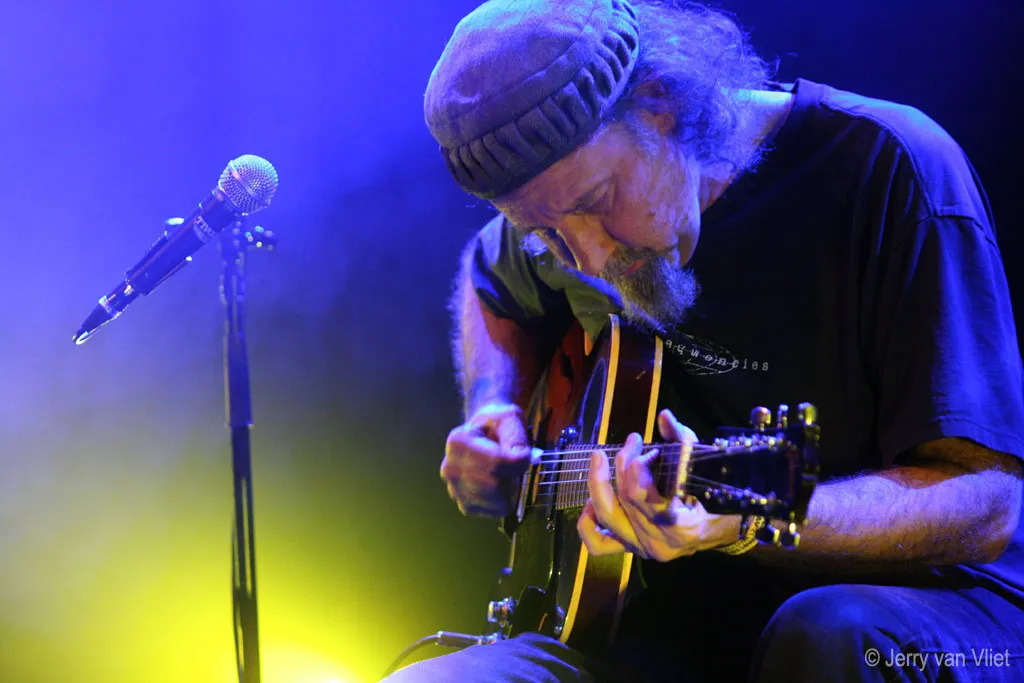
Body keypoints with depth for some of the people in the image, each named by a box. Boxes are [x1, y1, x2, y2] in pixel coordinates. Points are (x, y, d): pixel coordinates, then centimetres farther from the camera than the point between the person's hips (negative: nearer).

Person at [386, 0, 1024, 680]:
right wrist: (494, 415, 10)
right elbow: (492, 280, 30)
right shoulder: (564, 199, 4)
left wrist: (743, 518, -33)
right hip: (681, 618, 4)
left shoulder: (887, 166, -15)